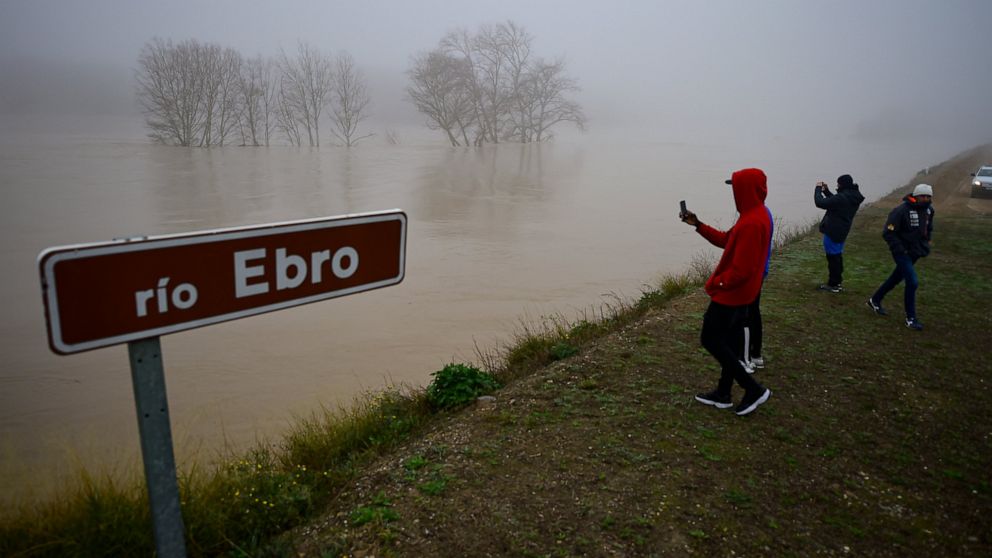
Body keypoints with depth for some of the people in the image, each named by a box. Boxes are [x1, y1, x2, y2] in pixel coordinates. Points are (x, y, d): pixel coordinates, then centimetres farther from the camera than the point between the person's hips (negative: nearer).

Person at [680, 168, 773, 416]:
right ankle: (723, 394, 27)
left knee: (710, 339, 1)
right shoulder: (756, 215, 7)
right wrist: (698, 225, 11)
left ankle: (753, 388, 5)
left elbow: (742, 269, -28)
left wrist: (717, 283, -13)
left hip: (731, 293, -10)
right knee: (727, 341, 16)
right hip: (740, 293, 10)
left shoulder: (751, 223, -26)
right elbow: (727, 240, 16)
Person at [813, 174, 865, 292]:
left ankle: (833, 284, 6)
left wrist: (818, 189, -9)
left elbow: (820, 203, -23)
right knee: (837, 256, 19)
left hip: (832, 232, -9)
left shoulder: (842, 198, -24)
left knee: (833, 257, -1)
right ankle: (837, 282, 29)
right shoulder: (853, 197, 6)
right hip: (841, 232, 9)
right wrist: (826, 191, 15)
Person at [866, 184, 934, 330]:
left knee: (896, 278, 19)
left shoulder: (928, 210, 3)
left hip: (915, 252, 8)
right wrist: (900, 249, -20)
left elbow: (929, 228, 22)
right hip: (902, 252, -8)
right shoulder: (902, 210, -21)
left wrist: (926, 243, 10)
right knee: (912, 281, -12)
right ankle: (910, 318, 0)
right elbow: (888, 233, -20)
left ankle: (875, 300, 39)